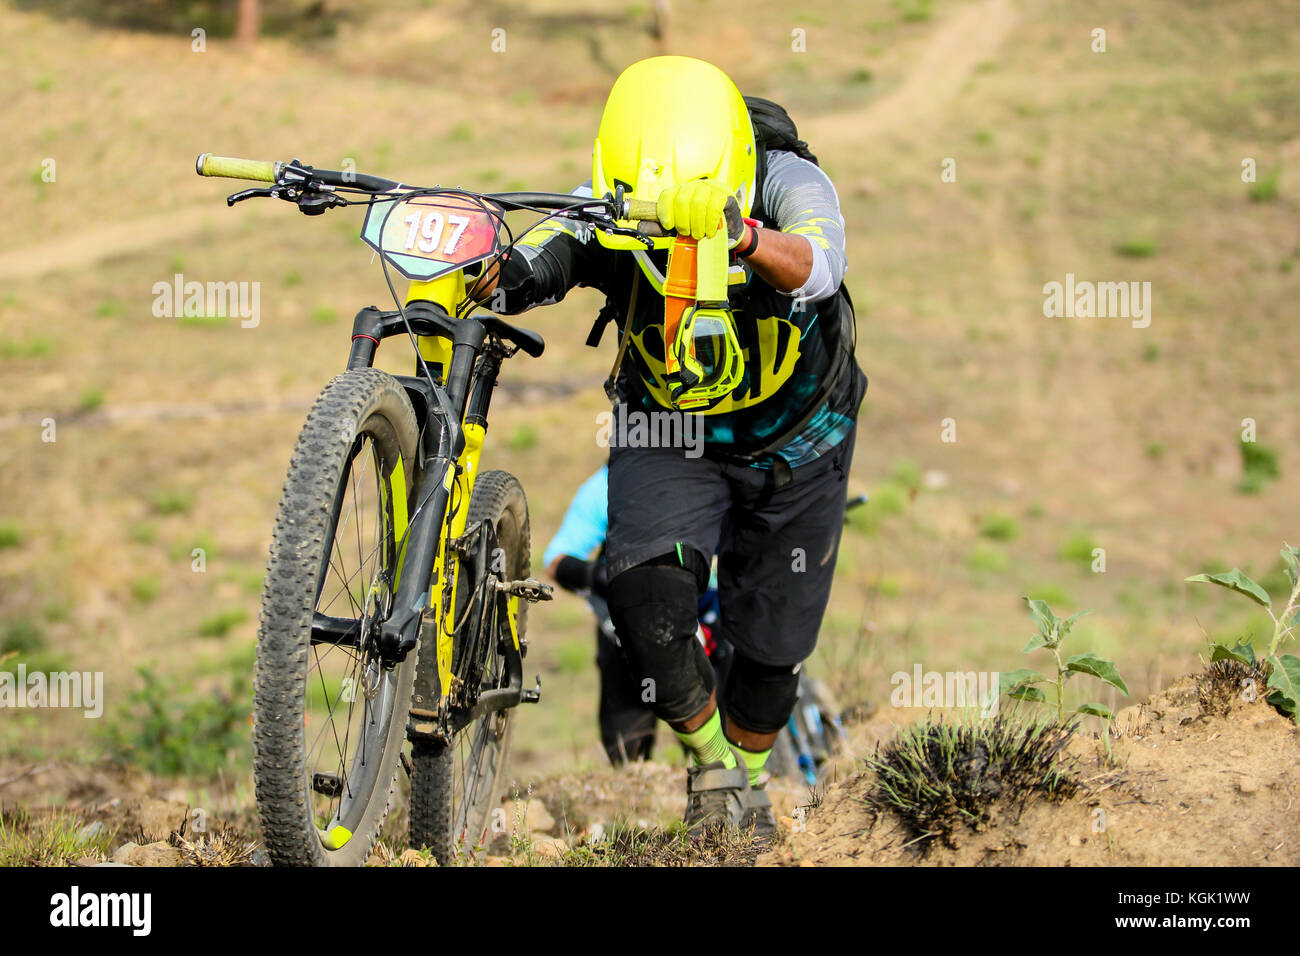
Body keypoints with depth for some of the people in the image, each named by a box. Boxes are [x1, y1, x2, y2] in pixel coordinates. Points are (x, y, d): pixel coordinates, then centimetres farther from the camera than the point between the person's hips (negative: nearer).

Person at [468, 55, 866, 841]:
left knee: (774, 639, 7)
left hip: (794, 438, 0)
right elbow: (535, 267, -37)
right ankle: (712, 762, 1)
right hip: (667, 428, 1)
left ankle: (751, 782, 38)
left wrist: (742, 237, -71)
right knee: (646, 594, -24)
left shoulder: (790, 185, -31)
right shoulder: (605, 214, -25)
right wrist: (496, 277, -61)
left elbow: (816, 267, -50)